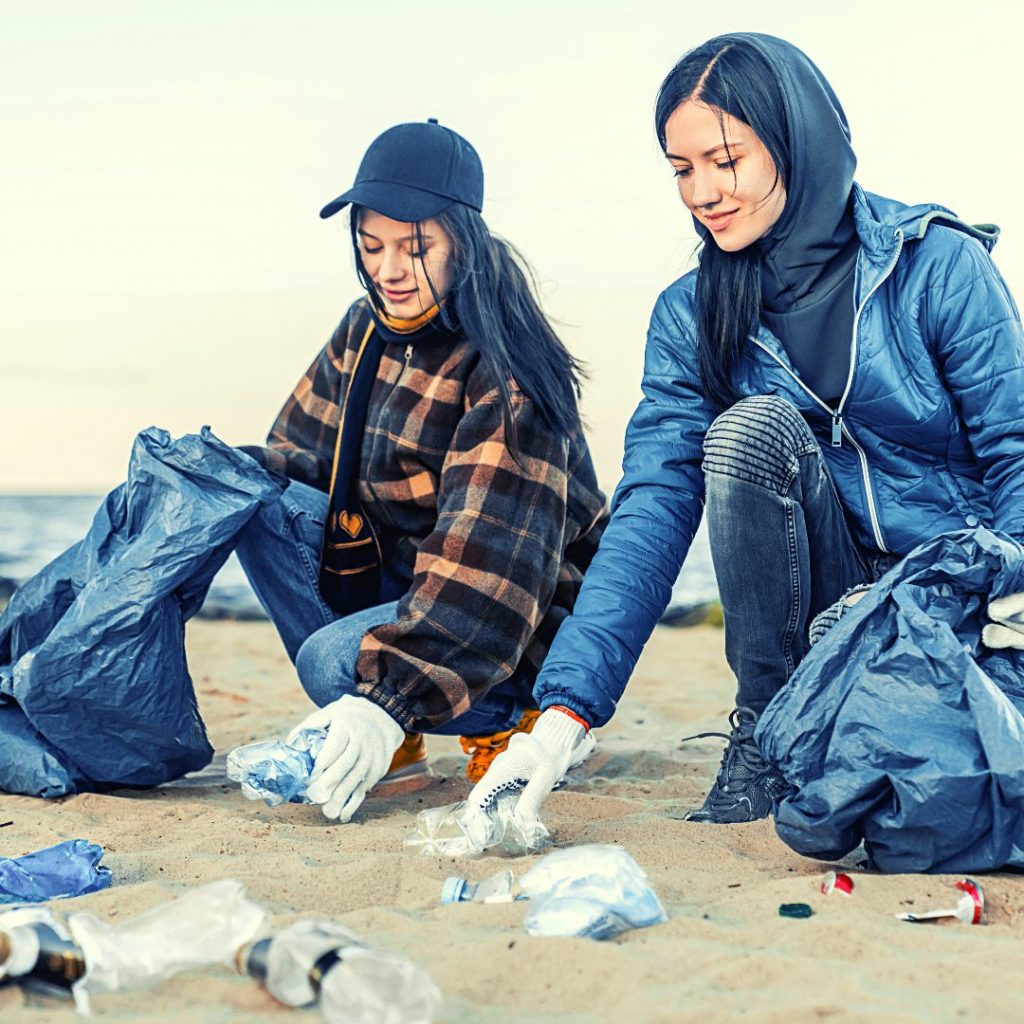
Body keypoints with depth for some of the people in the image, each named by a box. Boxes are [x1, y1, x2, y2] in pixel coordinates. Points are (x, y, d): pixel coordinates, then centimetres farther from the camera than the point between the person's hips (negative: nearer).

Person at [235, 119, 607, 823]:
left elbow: (487, 560, -31)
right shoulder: (367, 330, 1)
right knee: (263, 505, -11)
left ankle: (511, 723, -2)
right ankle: (379, 740, -4)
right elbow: (303, 453, 10)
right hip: (408, 572, 8)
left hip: (528, 624, -8)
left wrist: (393, 697, -39)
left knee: (336, 660, -30)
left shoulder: (504, 372, -23)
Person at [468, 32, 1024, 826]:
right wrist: (566, 709, -23)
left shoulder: (940, 264, -7)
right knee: (750, 429, -26)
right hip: (824, 596, 3)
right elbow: (652, 510, -10)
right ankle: (767, 734, -13)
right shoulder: (690, 317, 0)